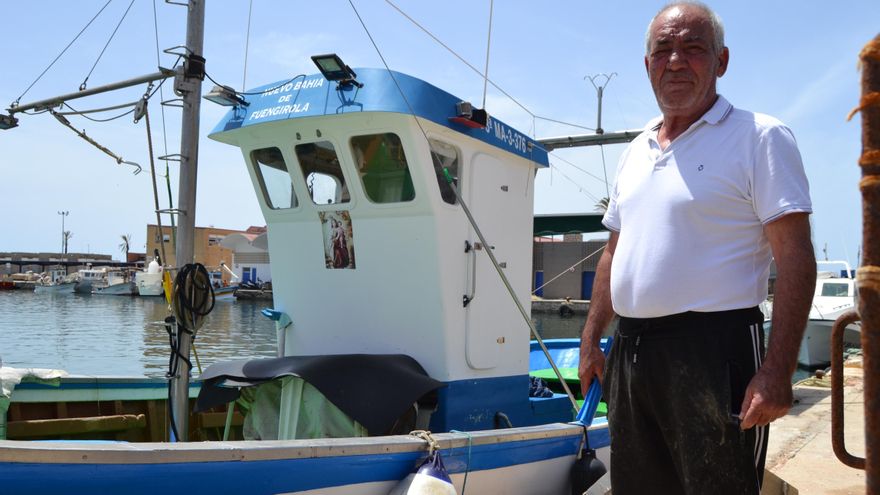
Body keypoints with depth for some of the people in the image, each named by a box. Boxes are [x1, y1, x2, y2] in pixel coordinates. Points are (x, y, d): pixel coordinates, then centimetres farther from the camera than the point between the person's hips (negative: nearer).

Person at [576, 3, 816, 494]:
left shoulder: (759, 137, -5)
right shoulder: (635, 152, 16)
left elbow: (795, 257, -12)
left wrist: (777, 371, -19)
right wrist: (591, 341, 15)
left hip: (712, 352, -6)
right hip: (629, 353, 7)